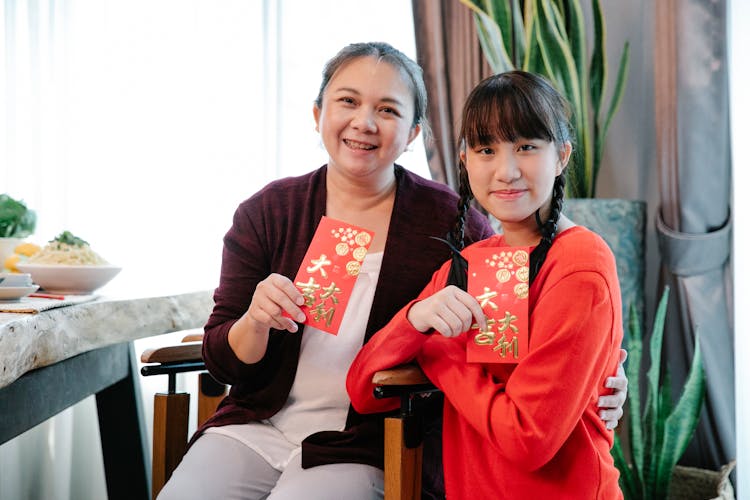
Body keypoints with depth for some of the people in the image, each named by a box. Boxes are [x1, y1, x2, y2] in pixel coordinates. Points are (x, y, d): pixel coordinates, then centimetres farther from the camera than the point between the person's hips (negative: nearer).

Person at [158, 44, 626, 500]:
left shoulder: (448, 220, -6)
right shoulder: (266, 213, 1)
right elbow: (223, 361, 3)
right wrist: (256, 322, -19)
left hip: (364, 451, -2)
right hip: (255, 428, 3)